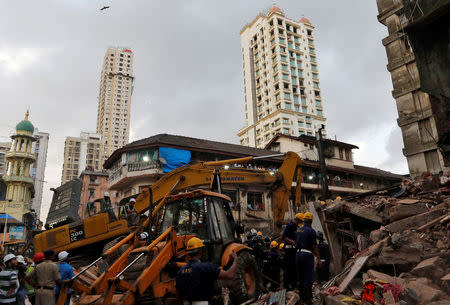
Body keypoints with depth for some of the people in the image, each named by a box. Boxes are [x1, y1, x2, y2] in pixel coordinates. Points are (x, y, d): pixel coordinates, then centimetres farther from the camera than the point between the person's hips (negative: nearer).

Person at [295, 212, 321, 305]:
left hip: (298, 254, 7)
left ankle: (302, 297, 24)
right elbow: (314, 247, -12)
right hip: (307, 255, -7)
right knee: (309, 278, -1)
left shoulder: (298, 230, 10)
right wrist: (319, 259, -8)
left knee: (301, 277, 15)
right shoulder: (311, 231, -10)